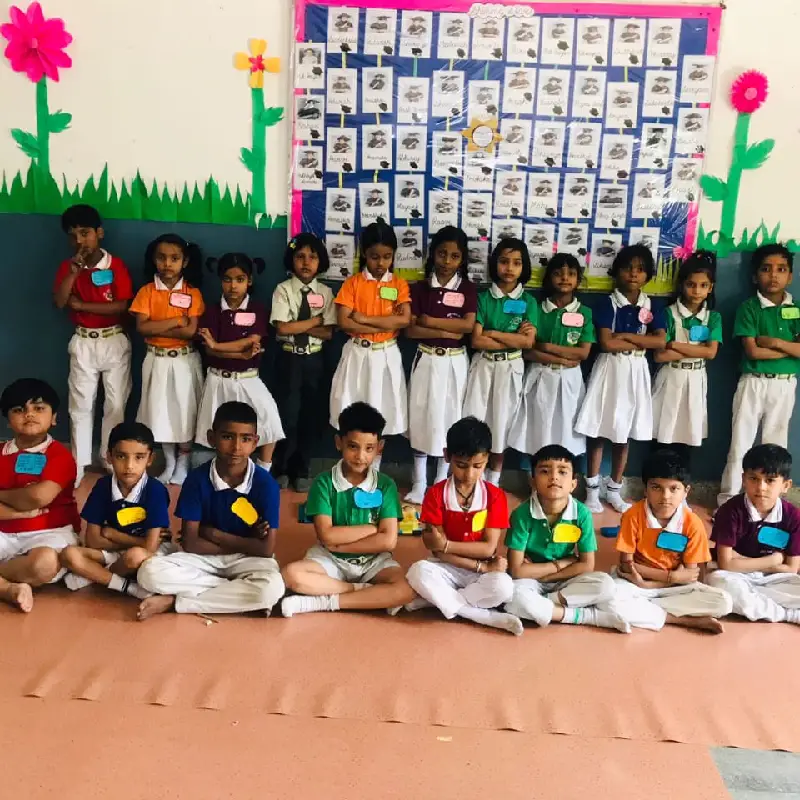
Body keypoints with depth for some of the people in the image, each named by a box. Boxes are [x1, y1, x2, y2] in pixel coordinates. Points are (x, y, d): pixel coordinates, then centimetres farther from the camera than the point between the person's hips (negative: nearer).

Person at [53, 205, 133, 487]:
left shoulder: (116, 265, -6)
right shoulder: (68, 266, 2)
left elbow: (123, 306, -15)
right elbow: (58, 302, -11)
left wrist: (81, 305, -14)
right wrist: (74, 271, -21)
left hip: (115, 341, -2)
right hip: (83, 343, 2)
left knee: (116, 404, 5)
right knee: (80, 405, 5)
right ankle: (78, 465, 14)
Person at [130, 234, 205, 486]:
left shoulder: (193, 293, -5)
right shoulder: (147, 291, -2)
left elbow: (191, 331, -14)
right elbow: (142, 327, -12)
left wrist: (158, 328, -14)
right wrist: (175, 321, -17)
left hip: (185, 360, -1)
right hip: (157, 360, 1)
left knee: (185, 410, 7)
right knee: (160, 411, 9)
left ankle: (183, 463, 23)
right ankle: (169, 462, 25)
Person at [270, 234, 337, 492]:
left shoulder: (325, 292, 2)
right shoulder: (283, 289, -5)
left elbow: (328, 332, -4)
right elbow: (283, 327, -15)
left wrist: (298, 326, -13)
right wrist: (315, 320, -10)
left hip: (315, 359, 3)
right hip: (289, 359, -3)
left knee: (311, 415, 9)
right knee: (287, 415, 0)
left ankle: (301, 470, 23)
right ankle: (280, 469, 17)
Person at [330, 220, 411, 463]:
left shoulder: (399, 284, 1)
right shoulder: (352, 283, -2)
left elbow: (405, 320, -13)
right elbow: (343, 322, -12)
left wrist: (364, 318, -15)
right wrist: (386, 324, -15)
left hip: (386, 356, 1)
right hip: (357, 355, -1)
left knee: (382, 416, 7)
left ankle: (373, 471, 20)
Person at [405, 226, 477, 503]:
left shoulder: (468, 288, 0)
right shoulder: (419, 288, 0)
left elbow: (468, 325, -13)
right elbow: (411, 330, -7)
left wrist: (431, 321, -13)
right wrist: (448, 332, -14)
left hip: (455, 362, 0)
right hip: (426, 360, 0)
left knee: (449, 419, 7)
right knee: (422, 418, 5)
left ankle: (441, 484, 20)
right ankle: (419, 484, 16)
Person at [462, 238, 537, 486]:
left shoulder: (528, 301, 0)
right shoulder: (483, 297, -1)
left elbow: (528, 341, -10)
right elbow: (476, 340, -9)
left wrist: (493, 333, -11)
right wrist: (514, 338, -13)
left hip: (510, 367, 0)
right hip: (483, 365, 0)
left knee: (501, 421, 8)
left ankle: (493, 481, 20)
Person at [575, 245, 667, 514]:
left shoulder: (652, 307, 5)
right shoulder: (607, 303, -5)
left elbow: (661, 342, -9)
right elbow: (606, 343, -16)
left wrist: (626, 336, -14)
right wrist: (641, 342, -9)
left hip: (636, 372, 3)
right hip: (610, 370, -3)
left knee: (624, 434, 11)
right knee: (598, 432, 1)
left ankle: (614, 490, 22)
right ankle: (592, 490, 10)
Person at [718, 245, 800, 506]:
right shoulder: (748, 307, -4)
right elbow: (752, 351, -13)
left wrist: (774, 341, -15)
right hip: (753, 383, -3)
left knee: (775, 443, 11)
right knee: (740, 442, 1)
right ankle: (728, 497, 8)